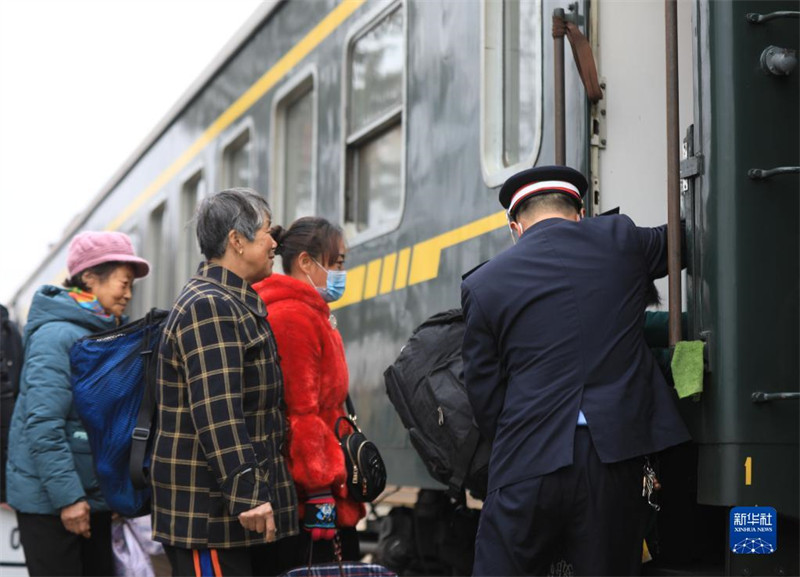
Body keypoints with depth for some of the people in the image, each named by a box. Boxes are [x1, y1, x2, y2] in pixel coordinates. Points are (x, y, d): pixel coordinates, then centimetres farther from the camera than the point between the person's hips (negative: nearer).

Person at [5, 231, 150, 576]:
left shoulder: (109, 333, 12)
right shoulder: (58, 334, -16)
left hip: (94, 494, 9)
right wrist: (67, 496, -23)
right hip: (49, 501, -9)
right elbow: (43, 424, -22)